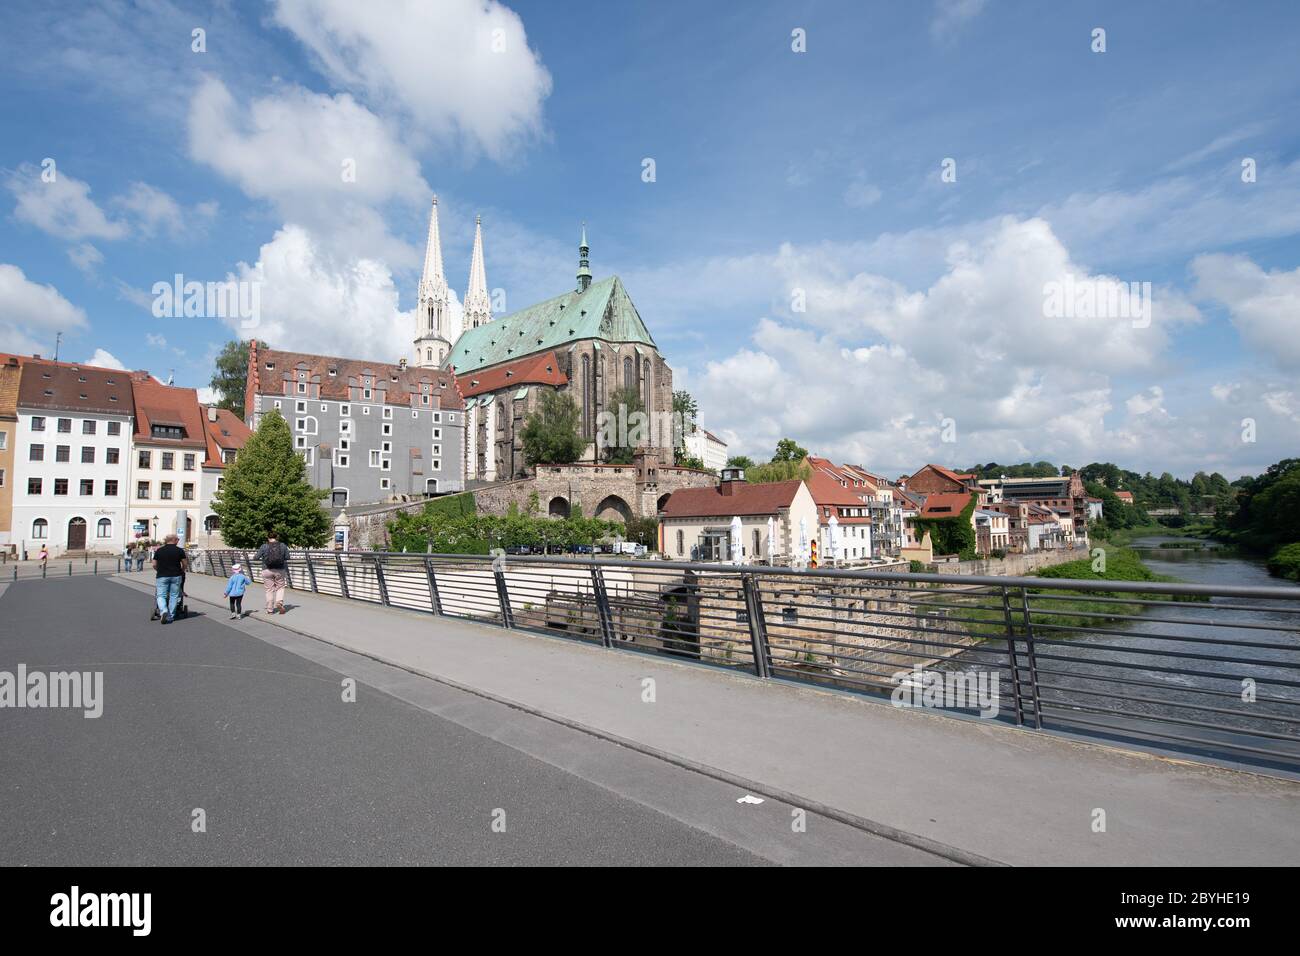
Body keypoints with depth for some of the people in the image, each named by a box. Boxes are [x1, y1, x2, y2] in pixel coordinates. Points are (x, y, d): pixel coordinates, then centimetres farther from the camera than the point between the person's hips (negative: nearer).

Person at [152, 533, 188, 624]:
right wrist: (181, 570, 23)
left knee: (161, 596, 3)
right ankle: (170, 616, 8)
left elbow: (154, 565, 5)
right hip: (176, 576, 0)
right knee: (174, 596, 8)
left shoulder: (159, 551, 3)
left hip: (162, 576, 0)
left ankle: (164, 611, -22)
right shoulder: (179, 551, -1)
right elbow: (185, 564, 3)